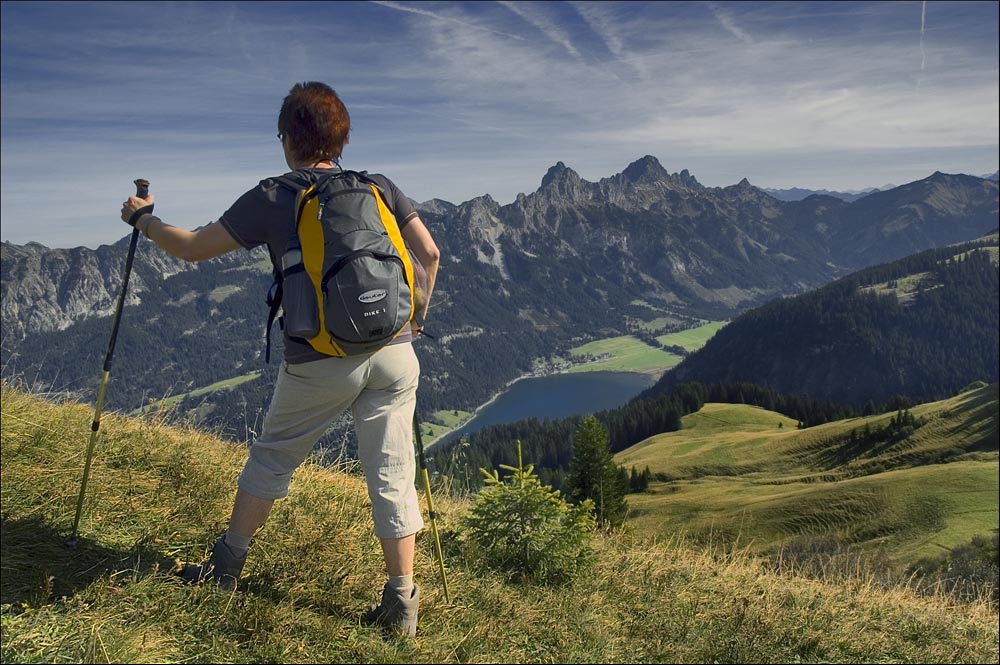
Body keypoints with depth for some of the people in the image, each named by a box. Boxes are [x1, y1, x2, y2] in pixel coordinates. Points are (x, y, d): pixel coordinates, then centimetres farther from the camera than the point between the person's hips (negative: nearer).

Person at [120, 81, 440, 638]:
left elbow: (193, 248, 7)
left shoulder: (271, 199, 0)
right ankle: (401, 603, 14)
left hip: (318, 363, -2)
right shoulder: (380, 187, 7)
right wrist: (415, 320, 15)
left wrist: (143, 220, 26)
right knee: (392, 474, 8)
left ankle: (227, 565, 35)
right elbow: (429, 253, 2)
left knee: (273, 459, 20)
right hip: (392, 354, 2)